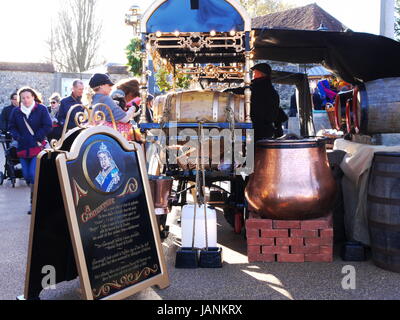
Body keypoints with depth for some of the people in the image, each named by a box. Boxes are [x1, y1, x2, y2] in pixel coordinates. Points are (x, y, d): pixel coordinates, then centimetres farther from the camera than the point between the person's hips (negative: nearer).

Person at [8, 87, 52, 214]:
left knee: (33, 174, -14)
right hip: (23, 148, 5)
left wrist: (37, 137, -10)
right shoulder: (16, 111, 7)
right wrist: (17, 137, -4)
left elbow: (48, 126, -5)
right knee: (26, 175, 7)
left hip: (37, 147, -4)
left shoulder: (41, 109, -3)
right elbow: (12, 127, 13)